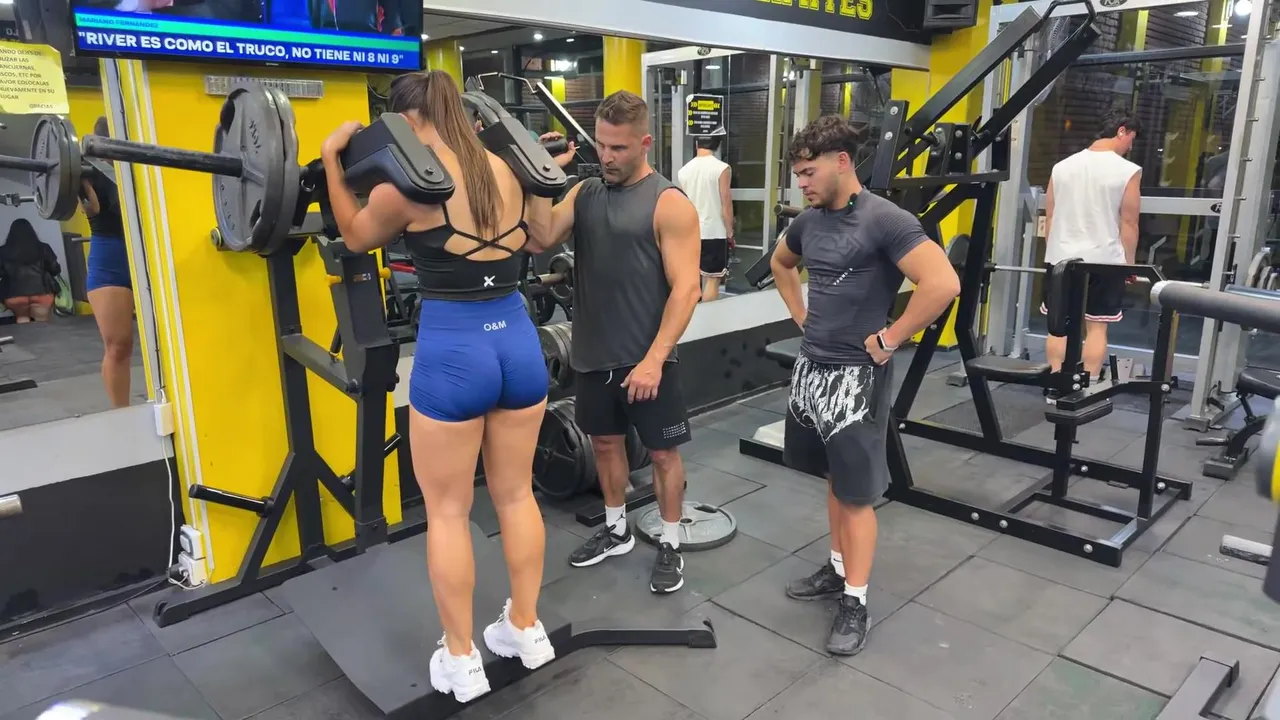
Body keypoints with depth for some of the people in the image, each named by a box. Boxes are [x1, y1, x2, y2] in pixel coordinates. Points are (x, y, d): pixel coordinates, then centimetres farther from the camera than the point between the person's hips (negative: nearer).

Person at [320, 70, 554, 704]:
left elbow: (357, 237, 11)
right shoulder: (503, 171, 8)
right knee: (516, 494, 18)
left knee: (447, 510, 9)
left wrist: (332, 160, 15)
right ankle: (526, 630, 31)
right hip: (518, 343, 6)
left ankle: (461, 660, 20)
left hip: (453, 352, -6)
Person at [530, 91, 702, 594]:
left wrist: (654, 359, -22)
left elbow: (685, 288, -16)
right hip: (593, 355, 6)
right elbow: (542, 238, -8)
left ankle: (670, 545, 25)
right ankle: (616, 531, 37)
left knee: (663, 452, 7)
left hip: (646, 359, -6)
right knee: (605, 442, 18)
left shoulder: (669, 204, -12)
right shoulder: (584, 193, 6)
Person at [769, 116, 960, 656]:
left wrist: (889, 339, -18)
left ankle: (855, 602, 13)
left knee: (856, 492, 1)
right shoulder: (809, 221, 6)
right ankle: (839, 568, 35)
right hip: (810, 366, 8)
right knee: (833, 479, 19)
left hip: (854, 374, -7)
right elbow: (781, 264, 28)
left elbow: (943, 284, -26)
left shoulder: (884, 220, -17)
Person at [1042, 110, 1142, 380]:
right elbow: (1128, 223, -4)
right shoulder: (1128, 171, -6)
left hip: (1062, 258, 3)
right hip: (1103, 260, -3)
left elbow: (1050, 216, 9)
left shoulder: (1062, 166, 6)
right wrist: (1129, 263, 6)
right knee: (1096, 326, 5)